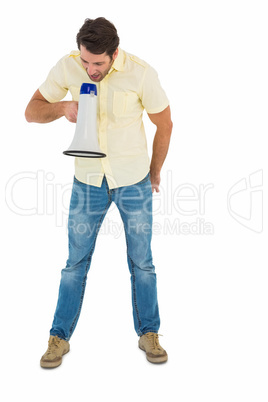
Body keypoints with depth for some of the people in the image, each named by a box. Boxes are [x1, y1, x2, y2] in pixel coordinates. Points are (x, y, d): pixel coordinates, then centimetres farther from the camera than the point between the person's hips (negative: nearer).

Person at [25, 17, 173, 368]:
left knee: (141, 263, 9)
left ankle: (148, 334, 29)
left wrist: (154, 173, 7)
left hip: (134, 182, -1)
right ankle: (60, 338, 25)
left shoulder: (141, 73, -15)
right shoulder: (67, 67, -9)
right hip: (87, 181, 1)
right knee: (76, 263, 8)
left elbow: (164, 124, -3)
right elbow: (31, 112, -1)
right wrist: (62, 107, -23)